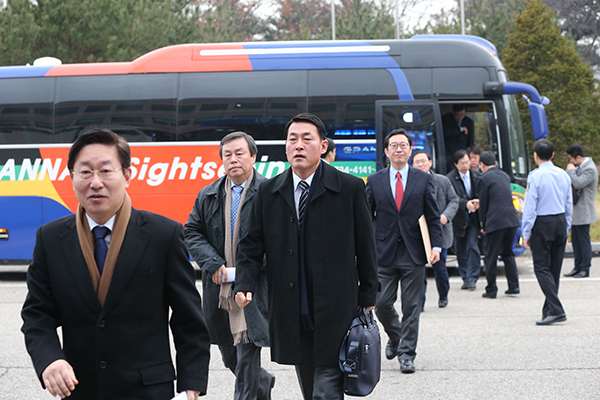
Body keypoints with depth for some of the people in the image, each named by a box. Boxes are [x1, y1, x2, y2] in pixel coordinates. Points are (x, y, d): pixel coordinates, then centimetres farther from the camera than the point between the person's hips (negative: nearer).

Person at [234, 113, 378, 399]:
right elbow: (251, 245, 8)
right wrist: (245, 285, -7)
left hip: (334, 311, -3)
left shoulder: (350, 188, -3)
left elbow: (365, 246, 1)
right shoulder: (268, 192, 6)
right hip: (291, 312, 4)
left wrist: (367, 298, 3)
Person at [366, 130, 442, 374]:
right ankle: (395, 336, 29)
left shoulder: (424, 180, 6)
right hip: (384, 253, 1)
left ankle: (407, 354, 8)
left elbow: (433, 217, 6)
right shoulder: (375, 181, 6)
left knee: (412, 307, 0)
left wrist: (436, 246, -5)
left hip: (414, 252, -1)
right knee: (381, 304, 0)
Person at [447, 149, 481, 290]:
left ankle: (472, 279, -5)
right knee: (460, 251, 5)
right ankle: (465, 278, 17)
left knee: (472, 247, -9)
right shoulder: (450, 179, -6)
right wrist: (465, 204, -32)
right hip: (458, 219, -1)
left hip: (473, 217, 1)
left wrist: (478, 202, -12)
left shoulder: (476, 175, 5)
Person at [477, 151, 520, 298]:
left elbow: (483, 203, -3)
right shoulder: (505, 175, 16)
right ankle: (514, 286, 14)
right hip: (512, 220, 7)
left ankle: (491, 290, 4)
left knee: (491, 256, 2)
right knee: (508, 253, 18)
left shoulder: (484, 178, -5)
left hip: (495, 222, -7)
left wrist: (483, 225, 7)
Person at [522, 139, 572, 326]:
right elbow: (569, 205, 12)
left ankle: (556, 310, -17)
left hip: (542, 224, -6)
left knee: (542, 268, -5)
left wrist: (526, 233, -5)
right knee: (555, 268, 12)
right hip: (561, 222, 6)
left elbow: (530, 207, -11)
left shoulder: (535, 176, -11)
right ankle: (549, 309, 18)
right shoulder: (564, 175, 7)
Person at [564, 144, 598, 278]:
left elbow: (578, 183, -28)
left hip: (583, 211, -10)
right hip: (576, 211, 10)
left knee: (584, 241, -4)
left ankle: (585, 269, 2)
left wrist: (571, 171, -14)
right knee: (575, 240, 14)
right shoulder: (580, 166, 13)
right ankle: (578, 267, 21)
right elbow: (573, 183, 22)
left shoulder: (590, 169, -17)